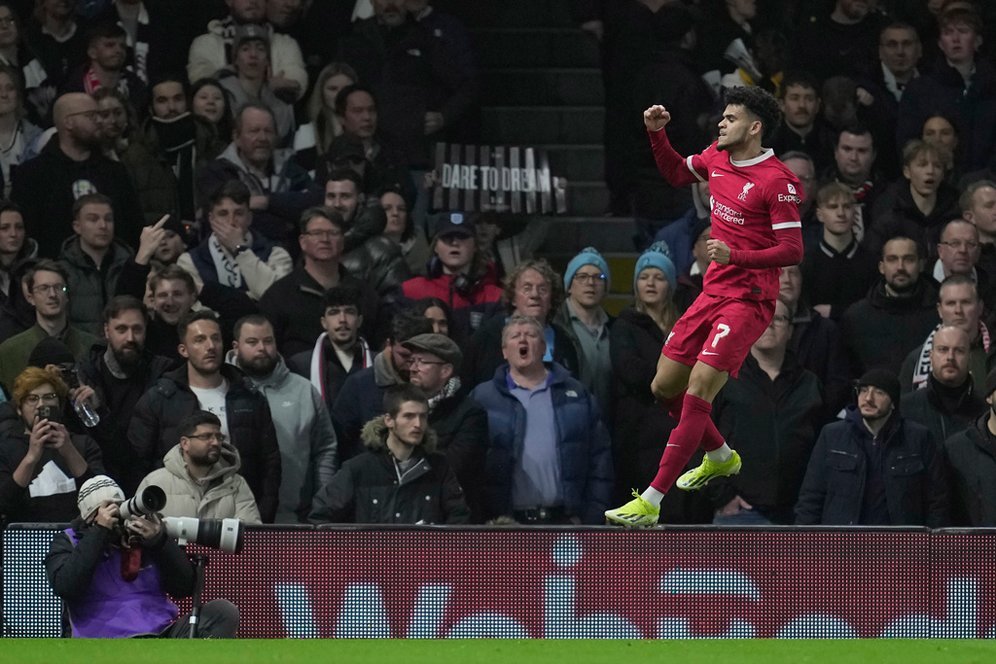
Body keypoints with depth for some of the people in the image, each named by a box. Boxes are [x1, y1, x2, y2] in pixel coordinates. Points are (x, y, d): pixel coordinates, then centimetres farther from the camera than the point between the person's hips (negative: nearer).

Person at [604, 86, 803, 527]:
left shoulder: (777, 181, -16)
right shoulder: (717, 158, 7)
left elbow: (793, 250, -17)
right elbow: (676, 173, 28)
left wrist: (737, 256, -29)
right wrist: (657, 133, 12)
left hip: (748, 300, -9)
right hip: (713, 290, 9)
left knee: (698, 391, -17)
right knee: (665, 387, 13)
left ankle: (651, 503, -19)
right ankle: (720, 458, 39)